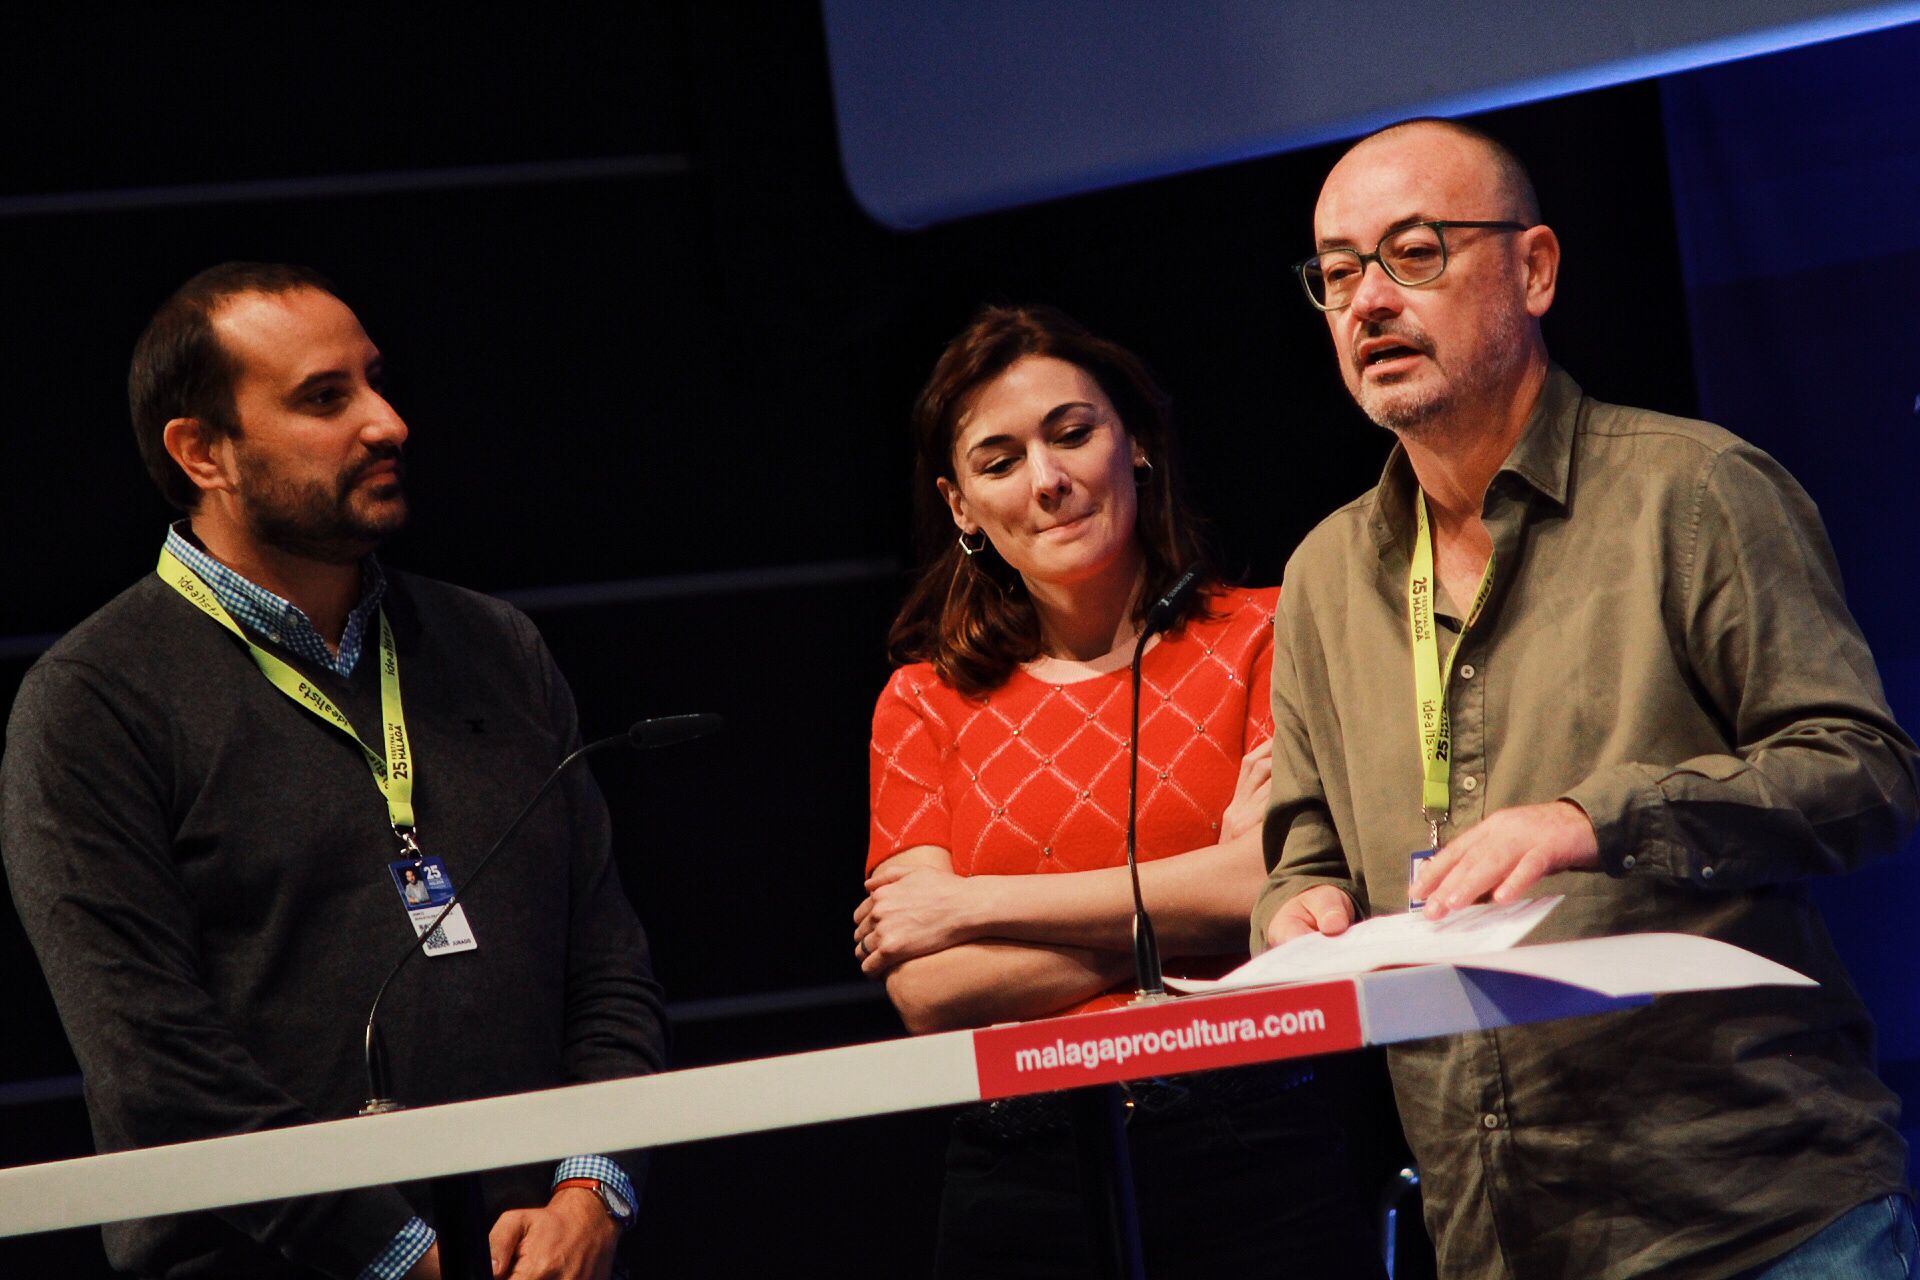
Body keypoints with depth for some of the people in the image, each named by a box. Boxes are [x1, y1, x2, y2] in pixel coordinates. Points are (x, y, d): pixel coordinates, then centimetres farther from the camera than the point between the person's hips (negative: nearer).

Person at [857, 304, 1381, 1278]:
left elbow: (1283, 890, -9)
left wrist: (974, 905, -3)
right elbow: (928, 994, -1)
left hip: (1245, 1159, -1)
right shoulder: (923, 705, 11)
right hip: (1019, 1187, 2)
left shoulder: (1262, 639, 6)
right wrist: (1189, 909, -9)